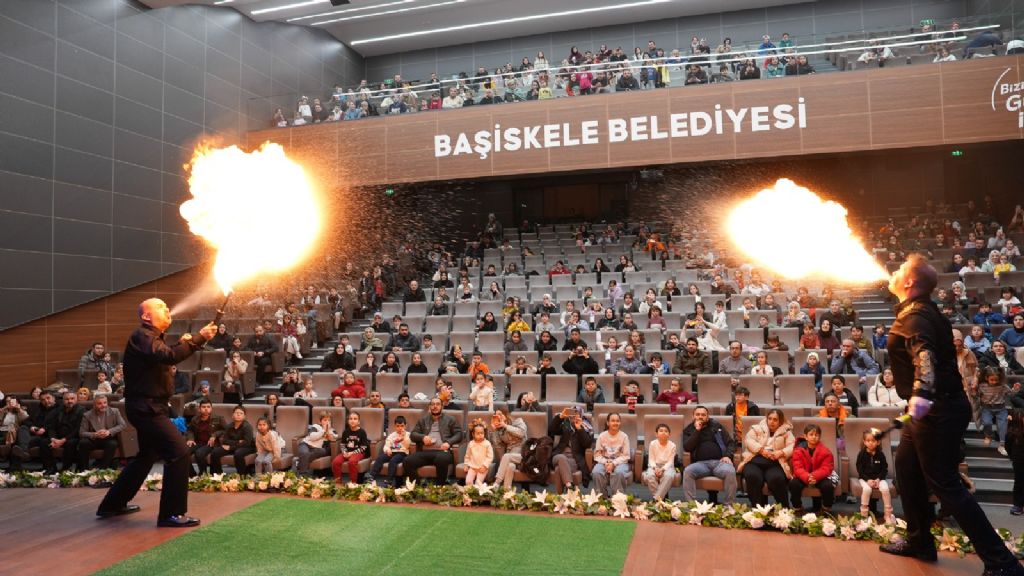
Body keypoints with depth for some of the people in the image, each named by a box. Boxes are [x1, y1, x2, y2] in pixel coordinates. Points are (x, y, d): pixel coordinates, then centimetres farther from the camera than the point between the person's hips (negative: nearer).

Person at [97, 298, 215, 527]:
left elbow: (163, 360, 16)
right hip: (146, 407, -11)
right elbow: (169, 356, -31)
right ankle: (171, 513, -10)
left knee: (148, 456, 24)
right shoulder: (142, 336, -15)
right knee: (179, 452, -15)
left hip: (148, 407, 11)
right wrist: (199, 339, -30)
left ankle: (113, 504, 36)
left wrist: (181, 344, 2)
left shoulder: (151, 337, 18)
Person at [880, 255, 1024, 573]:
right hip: (936, 406, 10)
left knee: (945, 484, -5)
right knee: (906, 466, 17)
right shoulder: (923, 310, 10)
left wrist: (921, 394, -53)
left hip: (938, 409, -10)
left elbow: (924, 354, -40)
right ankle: (919, 540, 28)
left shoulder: (915, 315, -20)